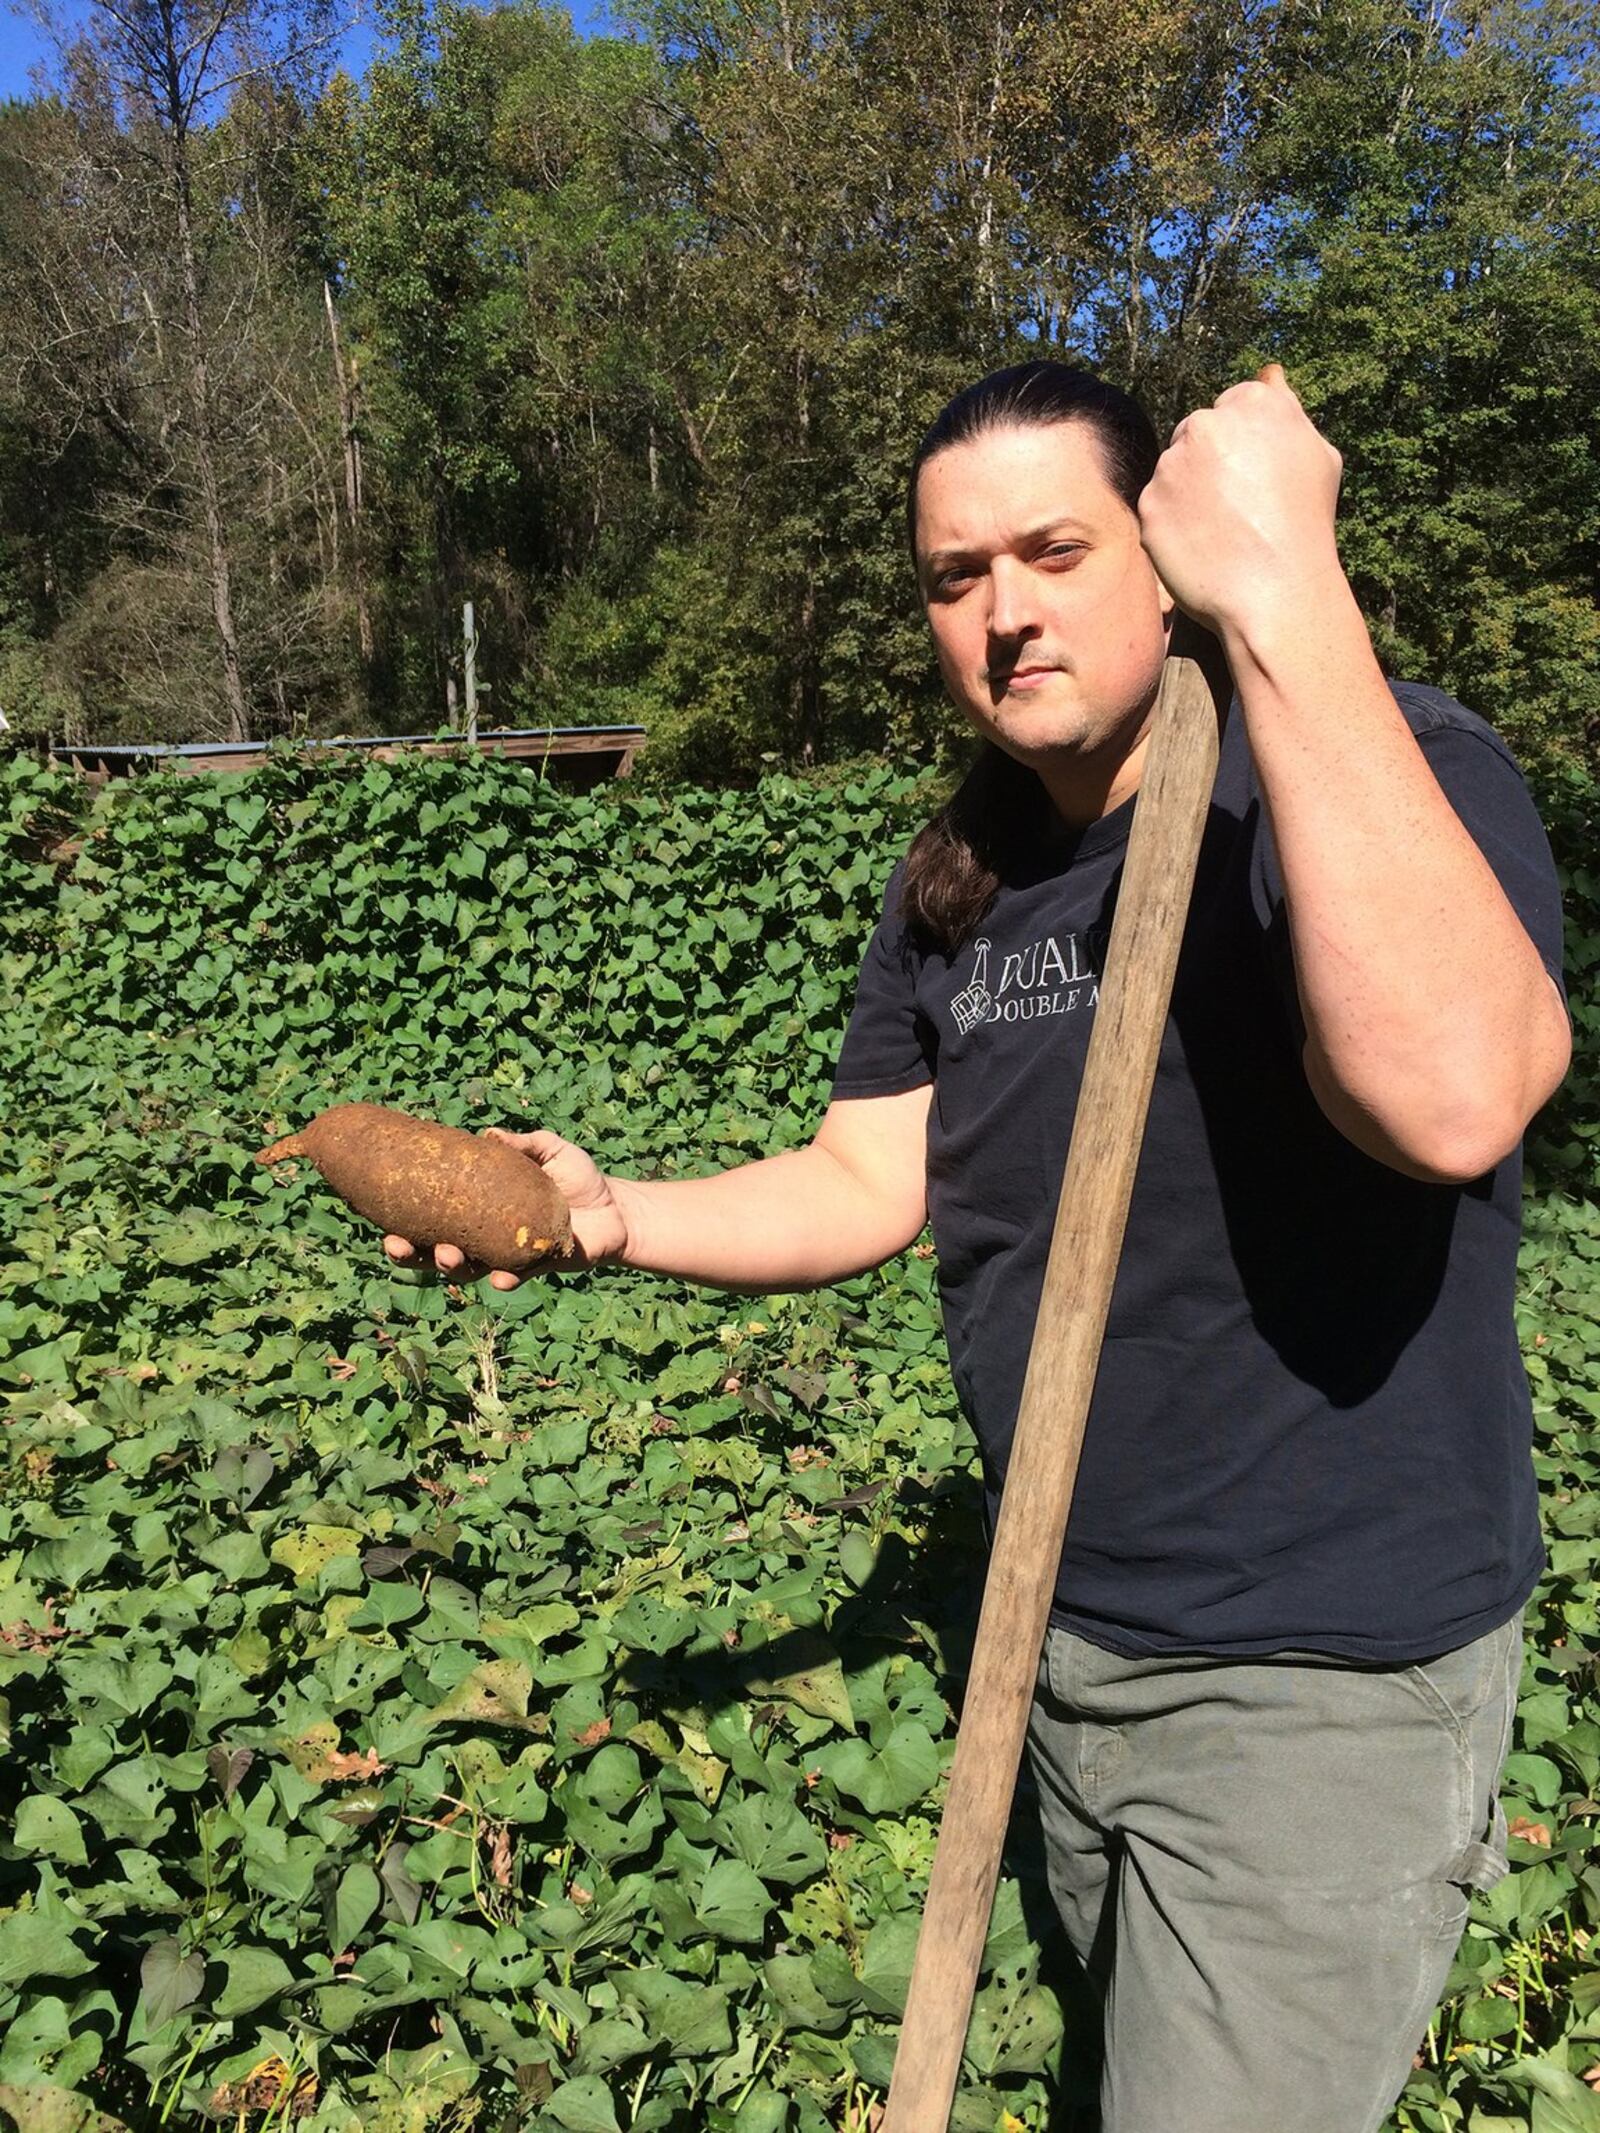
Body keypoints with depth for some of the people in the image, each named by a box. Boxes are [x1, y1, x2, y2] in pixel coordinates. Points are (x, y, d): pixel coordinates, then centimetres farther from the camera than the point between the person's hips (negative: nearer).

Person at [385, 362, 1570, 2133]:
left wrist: (1286, 601, -43)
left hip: (1324, 1670, -6)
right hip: (1065, 1630, 7)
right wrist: (612, 1218, -13)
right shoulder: (957, 879, 1)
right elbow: (865, 1184, 3)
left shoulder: (1389, 769, -21)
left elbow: (1453, 1099, -41)